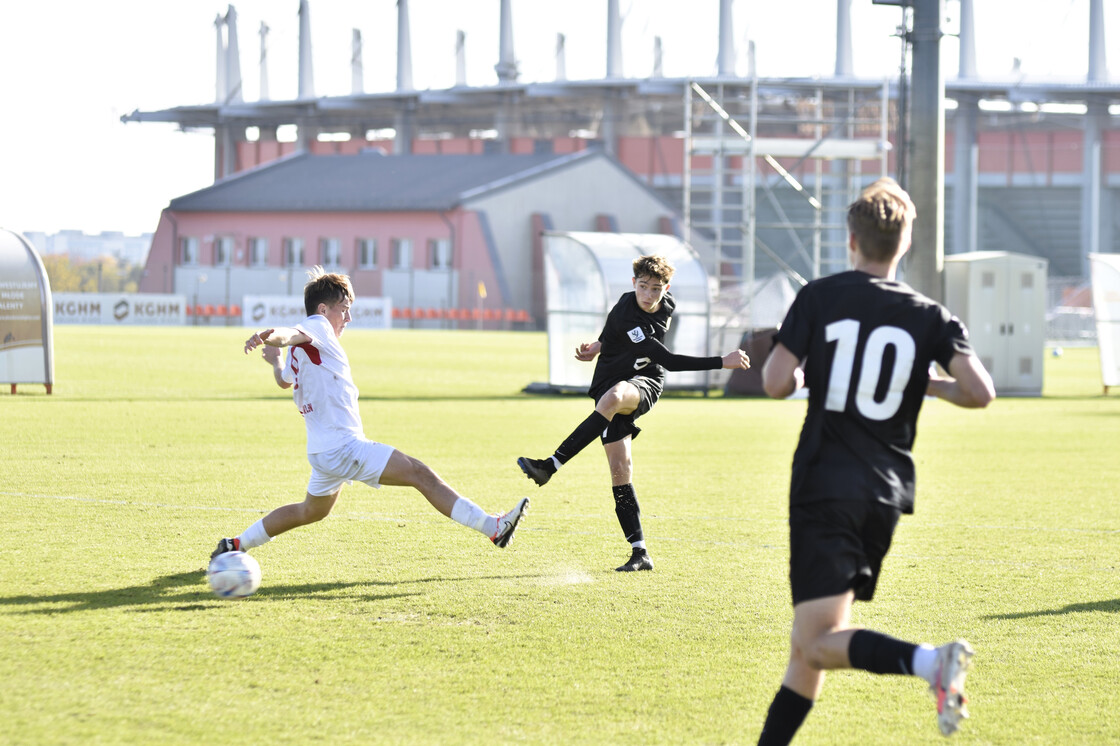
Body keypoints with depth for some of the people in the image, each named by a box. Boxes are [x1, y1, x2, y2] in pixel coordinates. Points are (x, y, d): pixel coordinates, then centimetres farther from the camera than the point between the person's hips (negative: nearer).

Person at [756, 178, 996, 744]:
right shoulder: (930, 317, 5)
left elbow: (776, 383, -7)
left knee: (819, 643, -14)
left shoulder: (819, 298, 0)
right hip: (886, 494, 4)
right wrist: (932, 385, 14)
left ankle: (930, 662, -36)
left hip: (824, 489, -4)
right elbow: (980, 392, -6)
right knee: (809, 642, 15)